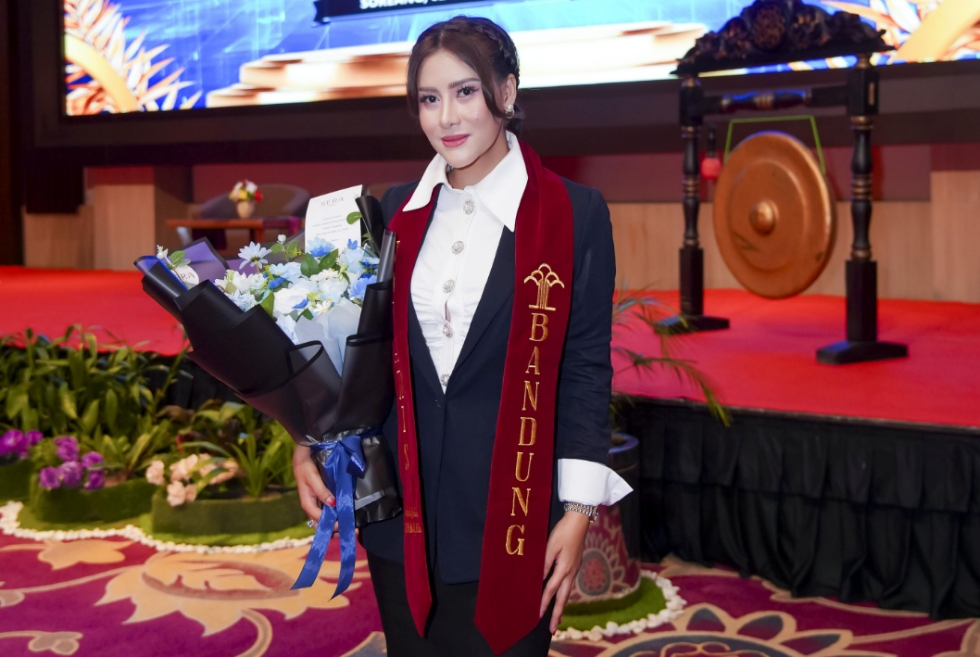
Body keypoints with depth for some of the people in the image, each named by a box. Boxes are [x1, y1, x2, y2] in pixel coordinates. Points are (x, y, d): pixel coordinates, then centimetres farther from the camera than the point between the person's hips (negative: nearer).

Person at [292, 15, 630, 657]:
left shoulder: (574, 214, -6)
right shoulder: (396, 212, 6)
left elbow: (585, 369, -5)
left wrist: (578, 512, -8)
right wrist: (310, 442, -2)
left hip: (508, 509, -4)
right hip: (400, 505, 4)